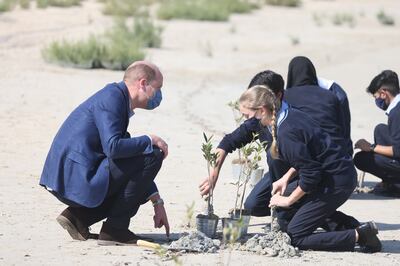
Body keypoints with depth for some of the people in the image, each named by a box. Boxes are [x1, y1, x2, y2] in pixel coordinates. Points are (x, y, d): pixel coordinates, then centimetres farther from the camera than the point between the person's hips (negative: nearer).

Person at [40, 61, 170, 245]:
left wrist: (158, 203, 22)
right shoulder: (112, 97, -11)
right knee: (152, 156, -11)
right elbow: (113, 147, -25)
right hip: (78, 180, -10)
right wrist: (150, 140, -8)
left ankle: (77, 216, 10)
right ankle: (114, 229, -8)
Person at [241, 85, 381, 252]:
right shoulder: (289, 114, 5)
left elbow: (310, 174, -22)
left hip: (336, 181, -10)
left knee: (294, 237, -6)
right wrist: (286, 179, 12)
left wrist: (289, 200, -9)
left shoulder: (286, 133, -24)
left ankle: (360, 236, -10)